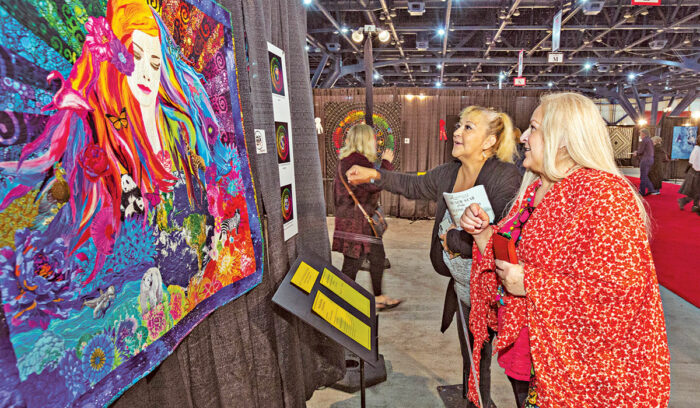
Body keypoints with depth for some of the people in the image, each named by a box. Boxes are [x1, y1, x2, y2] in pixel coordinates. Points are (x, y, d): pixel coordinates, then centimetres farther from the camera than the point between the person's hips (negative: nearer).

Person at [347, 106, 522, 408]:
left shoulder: (504, 176, -22)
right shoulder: (448, 173, 0)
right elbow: (413, 186, 18)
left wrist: (455, 239, -19)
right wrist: (376, 176, 8)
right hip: (462, 288, 7)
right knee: (471, 362, 25)